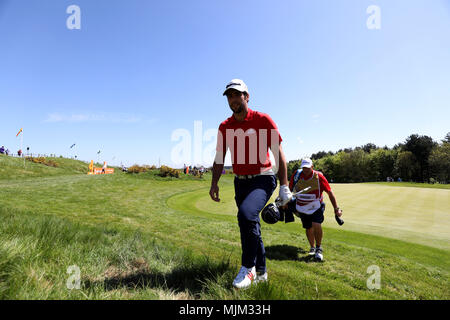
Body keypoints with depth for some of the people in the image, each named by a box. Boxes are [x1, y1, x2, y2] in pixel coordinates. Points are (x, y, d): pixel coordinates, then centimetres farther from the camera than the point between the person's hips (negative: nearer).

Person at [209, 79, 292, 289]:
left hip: (263, 179, -5)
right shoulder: (224, 127, 5)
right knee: (250, 226, 11)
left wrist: (284, 186, -10)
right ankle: (261, 272, 29)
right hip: (240, 182, 5)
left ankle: (248, 268, -8)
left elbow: (278, 154, -6)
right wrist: (214, 183, -1)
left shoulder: (263, 120, -7)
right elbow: (219, 158, 10)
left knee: (246, 214, -28)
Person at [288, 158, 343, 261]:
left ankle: (319, 249, 1)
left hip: (316, 206, -2)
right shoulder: (296, 175, -9)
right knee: (308, 229, 7)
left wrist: (336, 208, -9)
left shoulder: (319, 176, -14)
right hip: (301, 207, 2)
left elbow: (329, 192, -8)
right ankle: (312, 248, 33)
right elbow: (290, 190, 9)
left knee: (316, 225, -21)